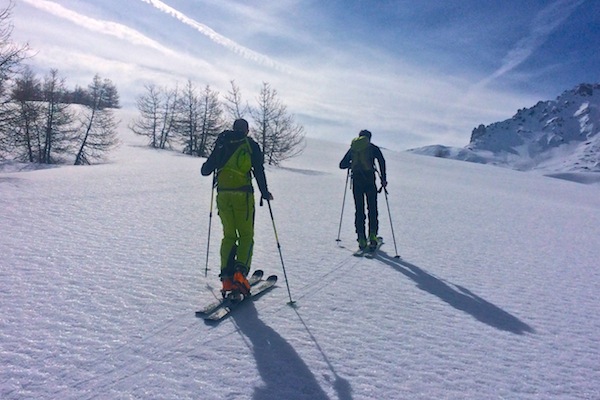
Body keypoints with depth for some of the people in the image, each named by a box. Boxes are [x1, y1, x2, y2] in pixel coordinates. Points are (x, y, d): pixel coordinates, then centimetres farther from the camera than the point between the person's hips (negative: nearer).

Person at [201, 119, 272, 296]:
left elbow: (206, 170, 17)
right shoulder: (250, 145, 6)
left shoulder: (221, 144, 14)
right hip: (242, 194, -3)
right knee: (246, 235, 5)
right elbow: (259, 171, -2)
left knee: (228, 235, 11)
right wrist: (264, 192, 9)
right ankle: (240, 273, -13)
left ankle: (227, 277, 3)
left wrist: (207, 165, 40)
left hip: (223, 194, 3)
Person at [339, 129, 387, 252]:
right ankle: (372, 237, -6)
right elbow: (382, 161, -6)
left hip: (356, 181, 2)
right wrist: (383, 179, -2)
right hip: (369, 180, -2)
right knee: (372, 209, 5)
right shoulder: (373, 147, 10)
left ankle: (361, 239, -2)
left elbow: (342, 165, 18)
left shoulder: (352, 148, 17)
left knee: (359, 210, 5)